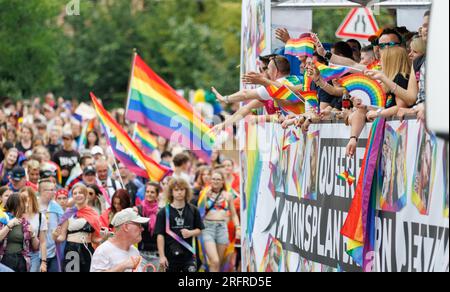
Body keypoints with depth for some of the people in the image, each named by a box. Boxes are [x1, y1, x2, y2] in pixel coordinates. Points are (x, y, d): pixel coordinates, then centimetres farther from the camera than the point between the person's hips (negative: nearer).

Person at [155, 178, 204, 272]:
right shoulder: (164, 212, -4)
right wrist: (162, 256, -9)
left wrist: (190, 233, -12)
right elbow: (160, 235, -5)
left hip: (188, 255, 1)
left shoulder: (193, 210, 3)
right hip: (170, 256, -1)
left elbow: (199, 230, 11)